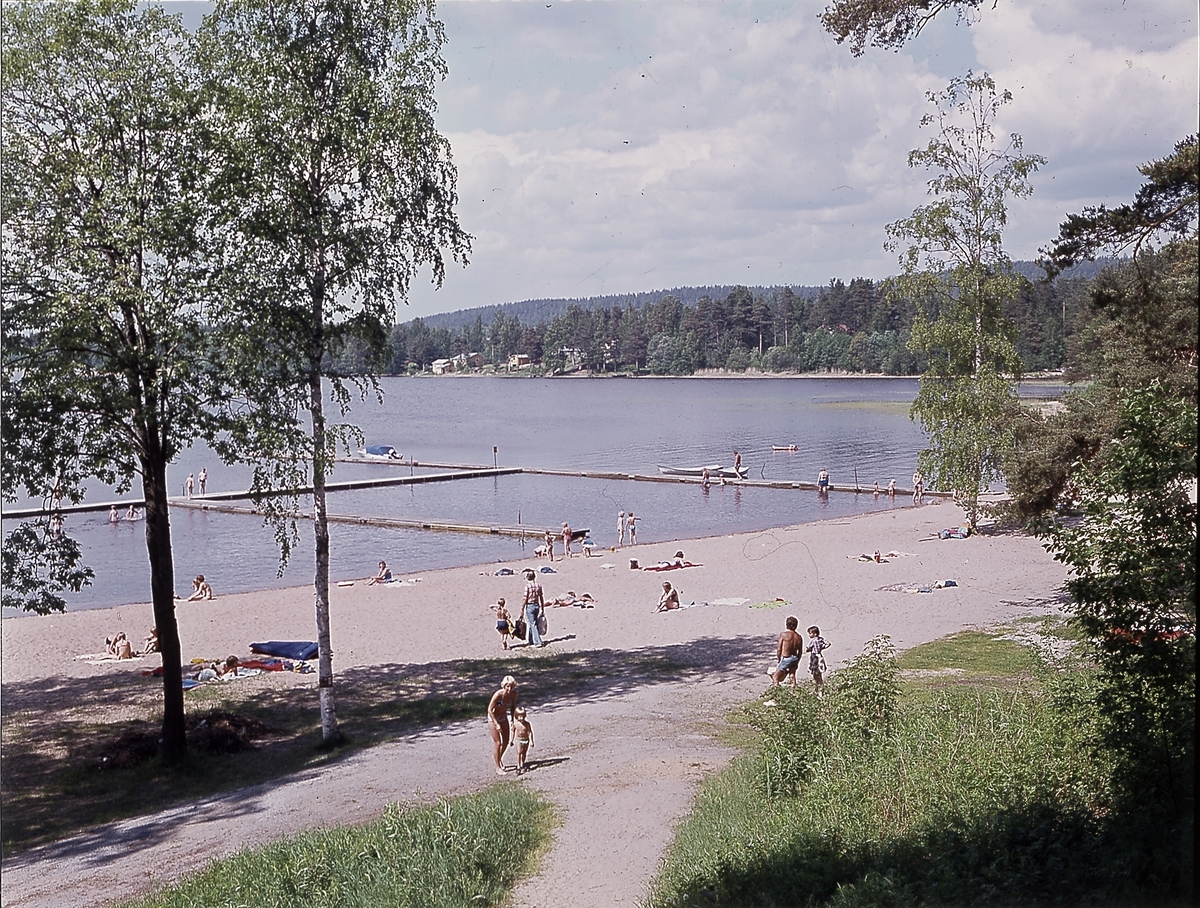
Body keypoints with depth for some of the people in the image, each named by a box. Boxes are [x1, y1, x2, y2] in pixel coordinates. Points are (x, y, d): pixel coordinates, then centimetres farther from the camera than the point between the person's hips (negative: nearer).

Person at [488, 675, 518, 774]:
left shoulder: (513, 694, -16)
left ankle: (498, 757, 42)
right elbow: (489, 710, -25)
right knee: (497, 743, -4)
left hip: (503, 718, 6)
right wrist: (496, 724, -25)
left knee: (506, 742, 15)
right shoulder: (498, 695, -32)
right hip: (493, 719, -6)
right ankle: (498, 767, 8)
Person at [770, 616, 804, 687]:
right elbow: (800, 652, 7)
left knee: (775, 677, 5)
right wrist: (797, 662, 19)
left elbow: (779, 649, -11)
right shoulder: (799, 637, 0)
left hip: (786, 659, -5)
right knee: (792, 676, 19)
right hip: (795, 658, 5)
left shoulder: (783, 634, -14)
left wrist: (779, 659, 4)